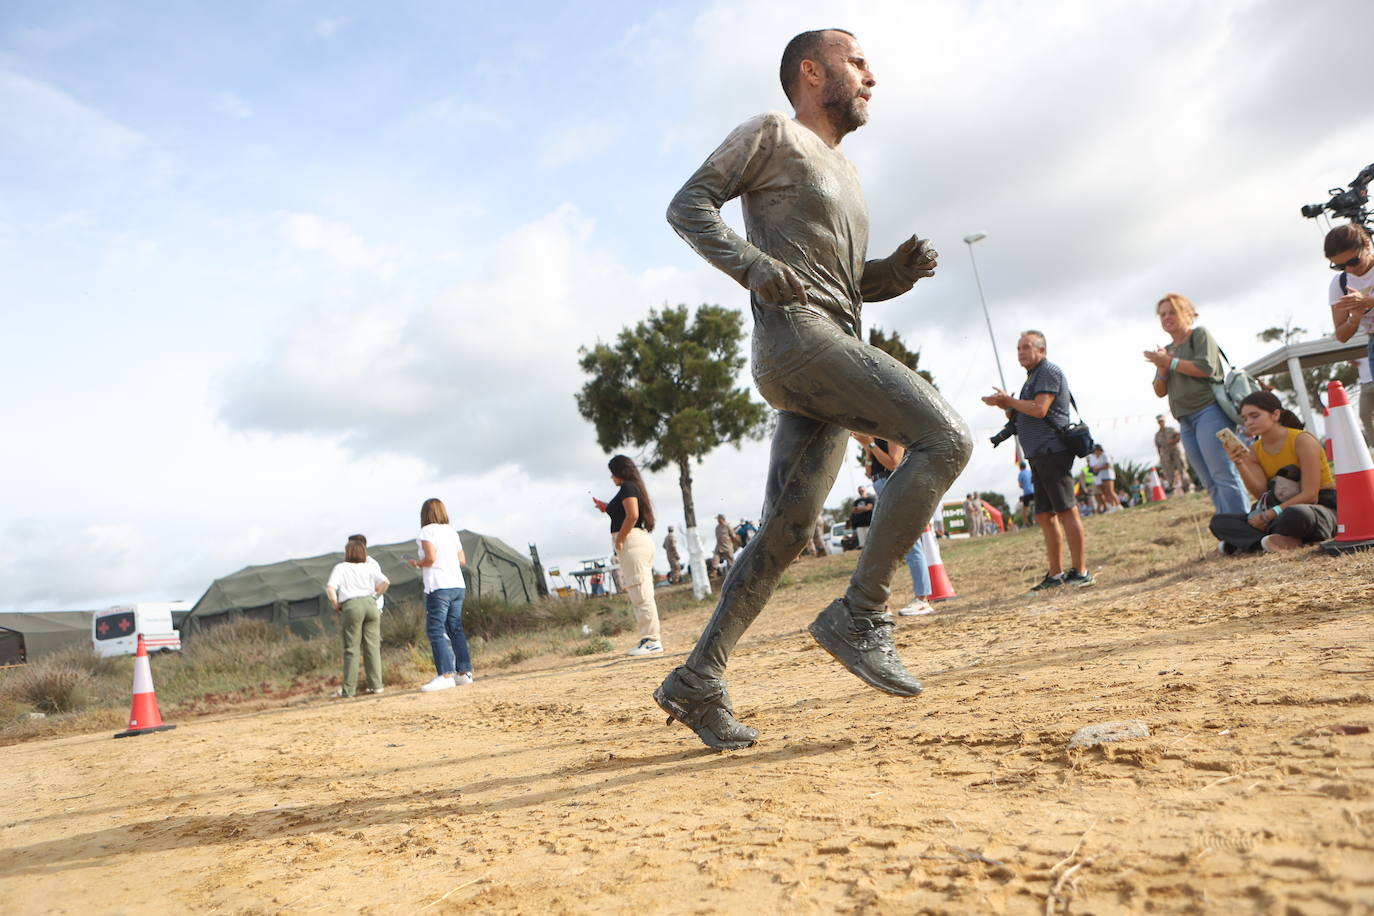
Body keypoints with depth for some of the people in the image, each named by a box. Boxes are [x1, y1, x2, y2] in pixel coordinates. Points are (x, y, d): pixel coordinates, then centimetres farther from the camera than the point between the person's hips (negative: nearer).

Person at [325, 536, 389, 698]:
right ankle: (376, 685, 4)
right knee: (372, 646, 5)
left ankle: (349, 689, 4)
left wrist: (336, 605, 7)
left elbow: (330, 588, -5)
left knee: (351, 649, 2)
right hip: (370, 604, 2)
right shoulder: (370, 567, 15)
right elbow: (385, 582, 0)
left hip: (351, 606, -2)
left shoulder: (340, 568, 9)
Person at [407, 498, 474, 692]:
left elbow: (430, 558, -15)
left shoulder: (427, 531, -4)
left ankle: (446, 675, -13)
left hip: (439, 587, -7)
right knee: (455, 630, 12)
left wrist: (417, 563, 3)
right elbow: (462, 560, 13)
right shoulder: (452, 531, 14)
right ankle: (465, 672, 12)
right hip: (458, 585, 7)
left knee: (436, 631, -6)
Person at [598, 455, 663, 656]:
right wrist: (608, 509, 23)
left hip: (631, 541, -10)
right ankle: (651, 639, 14)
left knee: (640, 594, -9)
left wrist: (619, 539, -16)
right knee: (643, 594, 11)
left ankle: (652, 641, -9)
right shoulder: (636, 487, 21)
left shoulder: (627, 487, -8)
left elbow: (632, 515, -21)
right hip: (643, 540, 10)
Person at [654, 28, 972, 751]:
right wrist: (753, 264, -17)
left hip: (833, 352, 9)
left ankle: (697, 681, 8)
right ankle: (860, 613, -16)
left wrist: (899, 269, 11)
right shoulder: (773, 133, 7)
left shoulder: (844, 172, 32)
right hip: (796, 337, -9)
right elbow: (689, 204, -1)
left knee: (784, 533, 3)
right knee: (945, 438, -20)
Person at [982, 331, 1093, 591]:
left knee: (1066, 511, -10)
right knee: (1045, 516, 8)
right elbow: (1022, 416, 24)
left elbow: (1039, 410, -18)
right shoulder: (1034, 377, 24)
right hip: (1039, 455, 10)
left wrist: (1008, 400, -8)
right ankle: (1056, 574, 11)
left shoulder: (1049, 372, -5)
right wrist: (1006, 406, 5)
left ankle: (1081, 572, -9)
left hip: (1052, 451, -10)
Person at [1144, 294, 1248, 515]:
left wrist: (1170, 362, -6)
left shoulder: (1200, 334, 5)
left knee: (1224, 476, -14)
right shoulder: (1167, 350, 21)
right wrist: (1162, 369, -1)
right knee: (1210, 484, 3)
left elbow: (1206, 367, -12)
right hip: (1186, 421, 7)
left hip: (1209, 411, -7)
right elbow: (1160, 391, 17)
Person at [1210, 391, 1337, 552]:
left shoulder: (1302, 440, -12)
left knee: (1296, 514, -44)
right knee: (1219, 521, -11)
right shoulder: (1254, 451, 5)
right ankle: (1287, 541, -24)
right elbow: (1261, 494, -10)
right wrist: (1239, 463, -21)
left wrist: (1268, 515, -22)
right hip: (1284, 508, 6)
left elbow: (1310, 496, -18)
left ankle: (1247, 539, -19)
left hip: (1322, 507, -6)